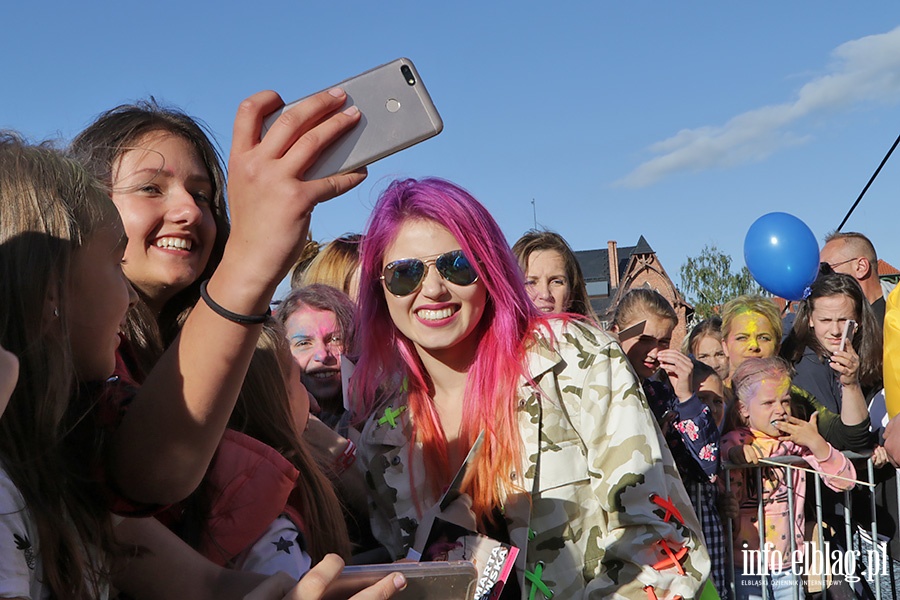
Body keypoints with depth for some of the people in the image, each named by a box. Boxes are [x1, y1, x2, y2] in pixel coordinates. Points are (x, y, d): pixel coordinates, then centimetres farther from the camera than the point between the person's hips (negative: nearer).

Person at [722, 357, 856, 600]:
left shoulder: (798, 441, 1)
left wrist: (816, 443, -20)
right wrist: (734, 458, -28)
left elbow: (845, 481, -8)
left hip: (788, 564, 3)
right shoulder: (732, 444, -5)